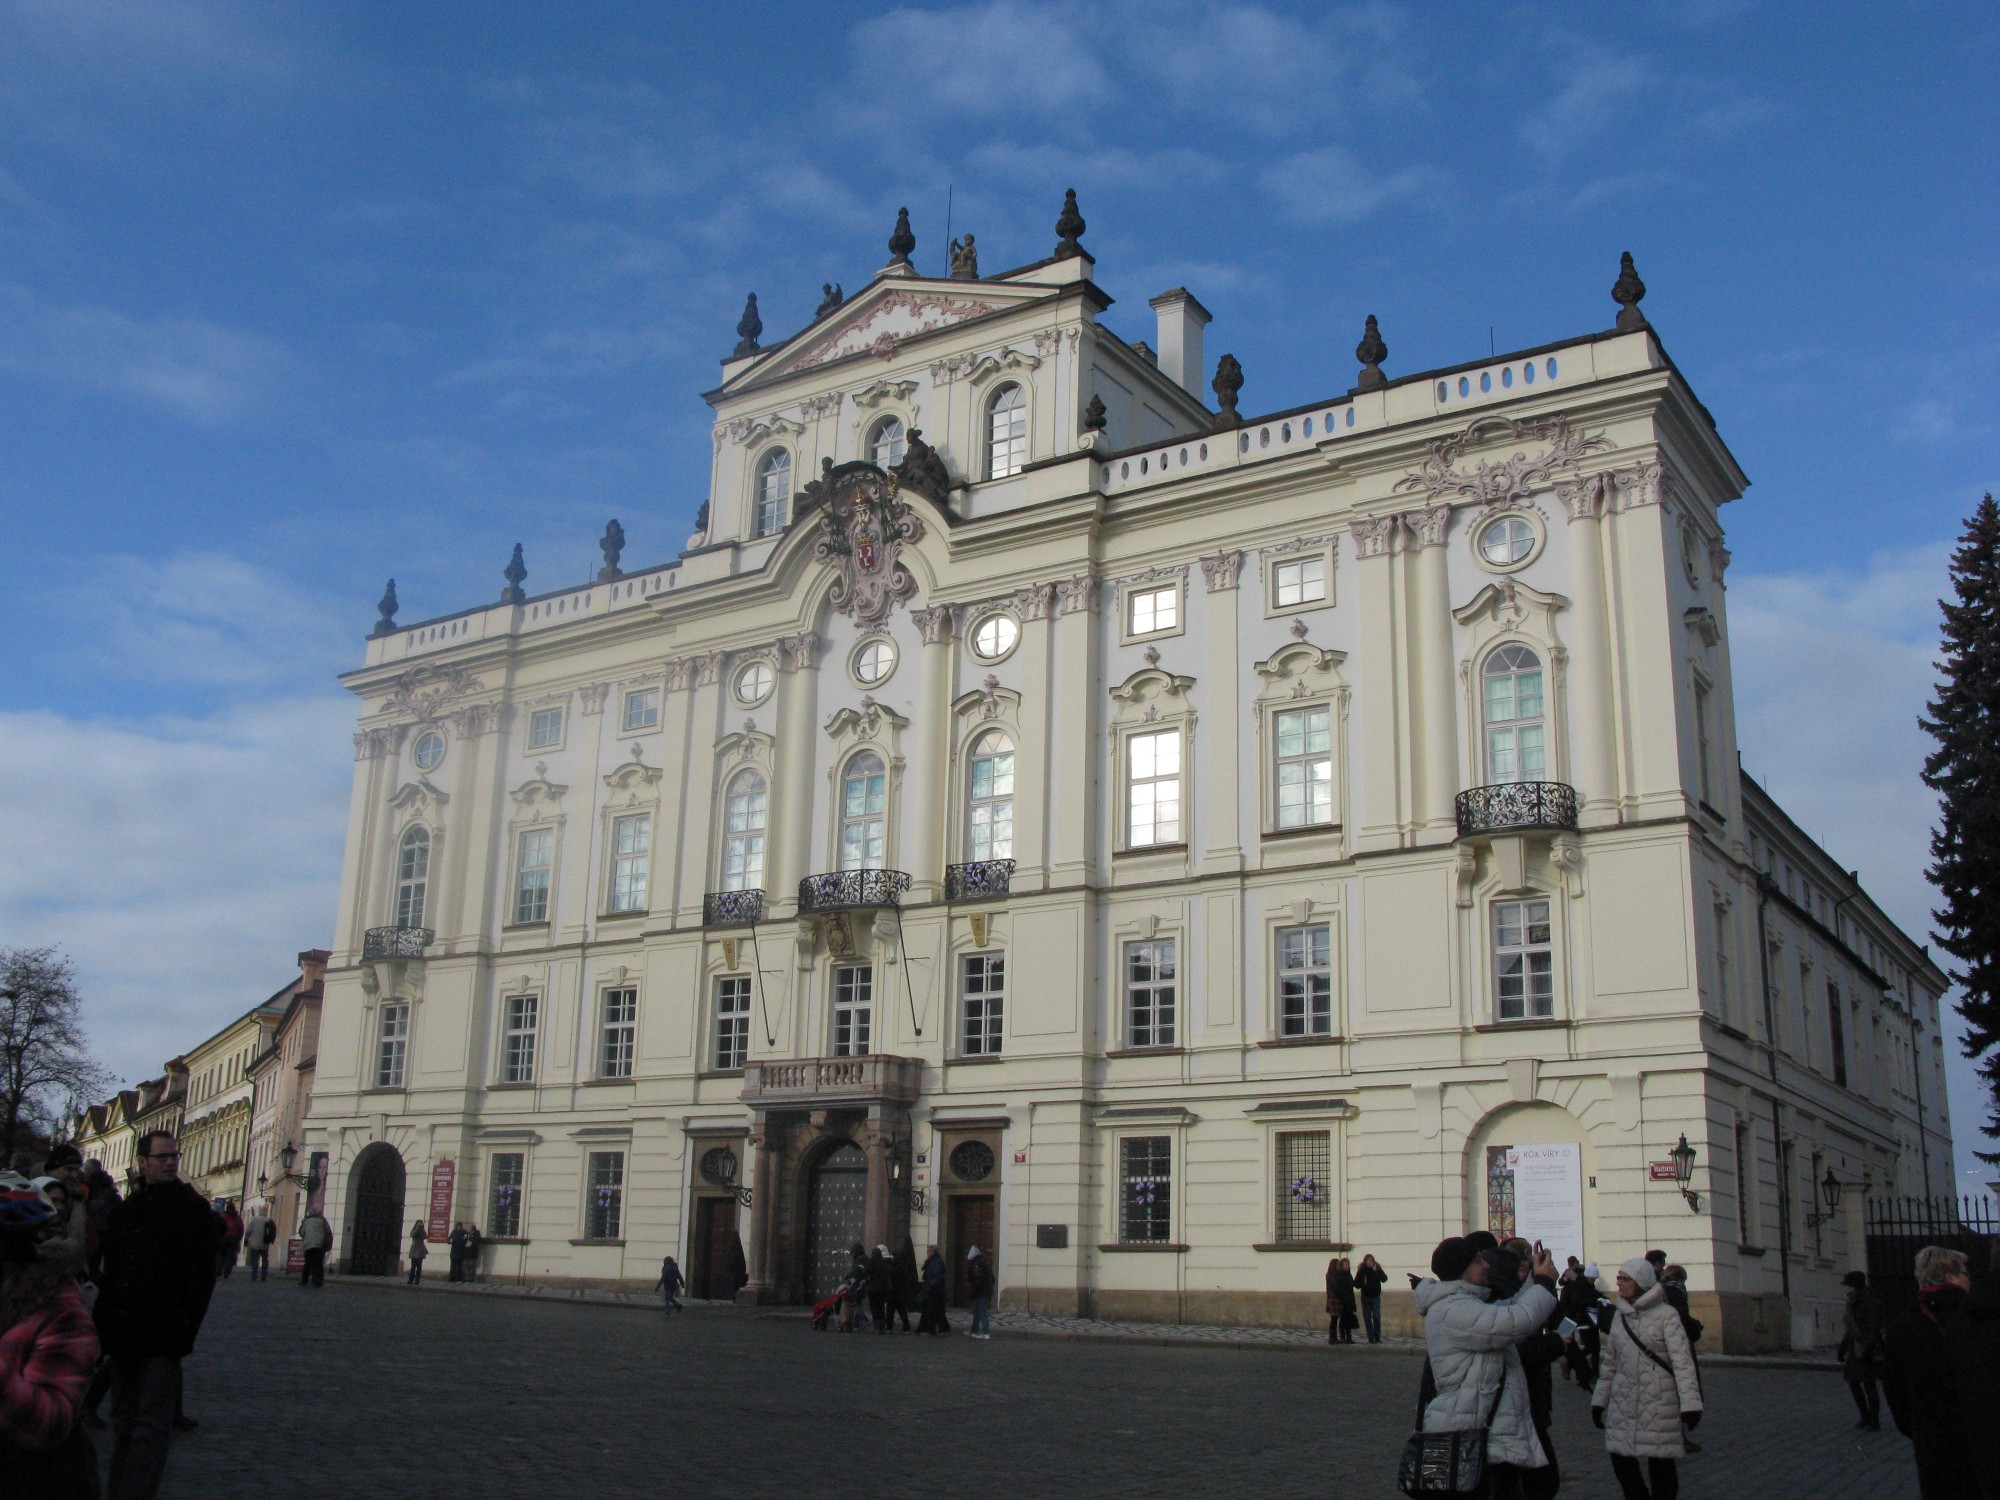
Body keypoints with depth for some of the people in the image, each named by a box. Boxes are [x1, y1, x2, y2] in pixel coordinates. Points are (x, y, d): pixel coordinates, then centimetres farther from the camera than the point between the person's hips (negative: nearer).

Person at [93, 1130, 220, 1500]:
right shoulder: (125, 1210, 14)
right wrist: (102, 1324, 8)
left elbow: (202, 1277, -9)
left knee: (150, 1426, -10)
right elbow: (110, 1272, 17)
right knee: (123, 1423, 13)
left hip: (161, 1338, -6)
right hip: (123, 1334, 6)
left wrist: (183, 1331, -16)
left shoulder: (193, 1209, -3)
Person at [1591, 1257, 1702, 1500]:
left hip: (1659, 1403, -5)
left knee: (1661, 1463, 0)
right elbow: (1610, 1363, 17)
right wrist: (1599, 1400, 16)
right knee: (1621, 1460, 2)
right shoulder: (1620, 1317, 11)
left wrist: (1690, 1402, -21)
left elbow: (1682, 1360, -13)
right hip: (1623, 1402, 5)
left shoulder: (1666, 1314, -6)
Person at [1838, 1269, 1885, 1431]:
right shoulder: (1853, 1304, 11)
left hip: (1868, 1349, -8)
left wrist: (1868, 1351, -23)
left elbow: (1875, 1329, -18)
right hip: (1855, 1350, 8)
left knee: (1869, 1385, -3)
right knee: (1853, 1383, 9)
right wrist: (1842, 1348, 15)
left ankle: (1875, 1422, 7)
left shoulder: (1870, 1303, -14)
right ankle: (1865, 1417, 21)